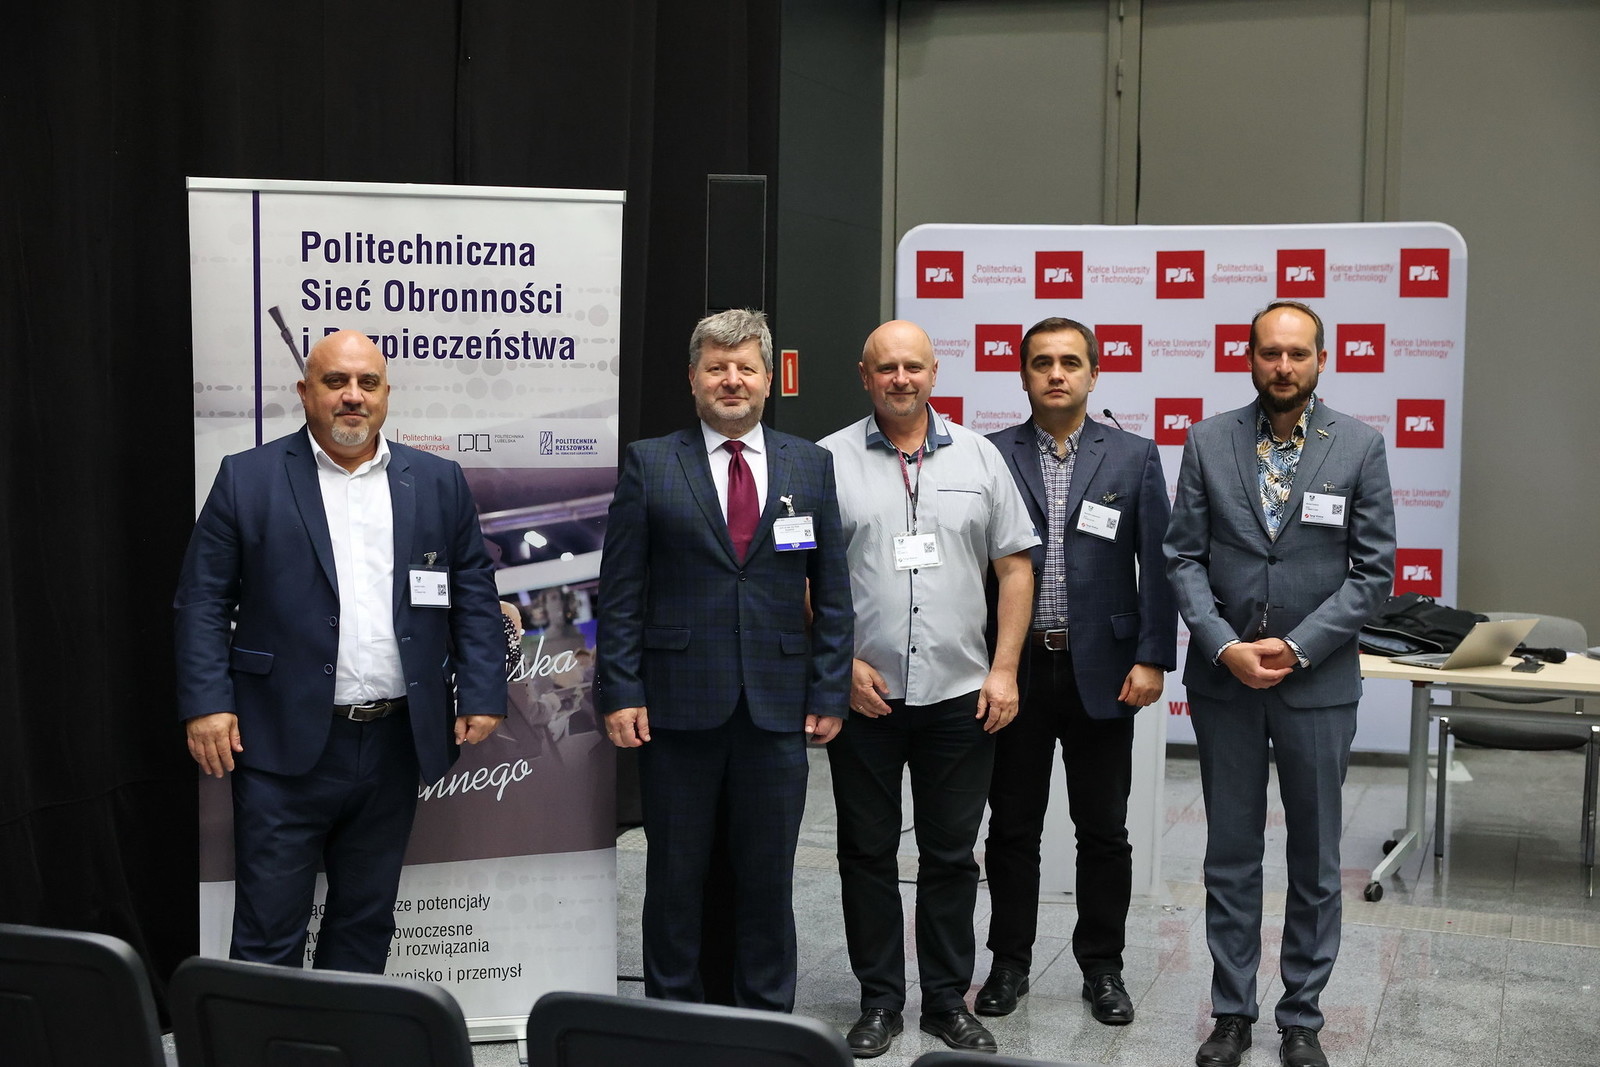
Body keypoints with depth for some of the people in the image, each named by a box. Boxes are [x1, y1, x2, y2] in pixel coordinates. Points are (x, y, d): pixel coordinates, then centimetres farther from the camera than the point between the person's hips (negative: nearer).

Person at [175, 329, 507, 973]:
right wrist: (206, 704, -10)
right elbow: (203, 599, -1)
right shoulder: (247, 479, 0)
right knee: (269, 931, 2)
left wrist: (482, 693, 0)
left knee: (366, 923, 15)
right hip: (286, 746, -3)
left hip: (396, 743, 3)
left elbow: (475, 595, 8)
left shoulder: (439, 483, 7)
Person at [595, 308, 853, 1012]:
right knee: (676, 875, 9)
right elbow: (620, 593, 0)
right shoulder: (648, 464, 2)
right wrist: (620, 693, -7)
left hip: (778, 708, 1)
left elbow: (832, 592, 7)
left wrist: (829, 693, 2)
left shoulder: (811, 466, 7)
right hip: (678, 705, -1)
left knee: (768, 875, 10)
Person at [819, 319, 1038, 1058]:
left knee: (951, 856, 10)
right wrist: (842, 664, -7)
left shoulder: (979, 457, 5)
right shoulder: (829, 461, 0)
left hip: (960, 694, 1)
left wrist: (1004, 670, -1)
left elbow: (1015, 565, 6)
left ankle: (949, 999, 24)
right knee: (867, 854, 9)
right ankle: (879, 999, 23)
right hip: (863, 694, -1)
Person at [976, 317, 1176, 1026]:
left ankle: (1102, 966, 23)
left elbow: (1157, 565, 0)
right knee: (1012, 827, 10)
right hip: (1015, 669, 0)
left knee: (1104, 830, 9)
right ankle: (1009, 962, 24)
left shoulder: (1134, 458, 3)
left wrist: (1152, 659, -6)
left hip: (1102, 672, 0)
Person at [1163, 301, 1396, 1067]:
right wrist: (1225, 647, -13)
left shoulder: (1360, 446, -3)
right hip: (1224, 679, 1)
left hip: (1317, 682, -1)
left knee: (1314, 861, 10)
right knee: (1230, 857, 10)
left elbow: (1373, 569, -4)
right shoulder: (1209, 442, 0)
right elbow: (1183, 557, 0)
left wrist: (1296, 647, -13)